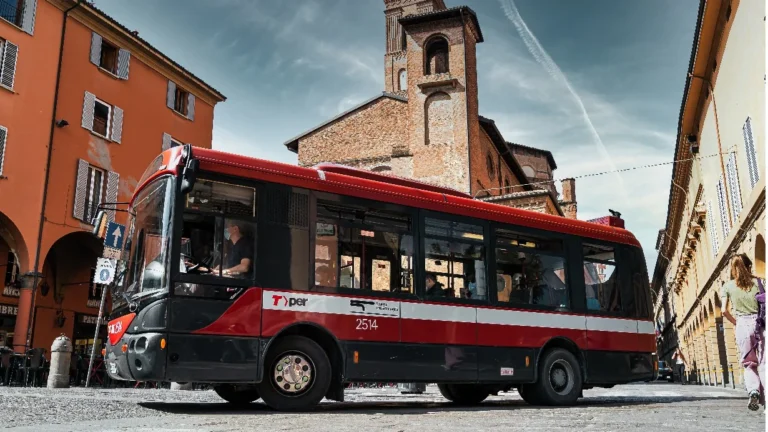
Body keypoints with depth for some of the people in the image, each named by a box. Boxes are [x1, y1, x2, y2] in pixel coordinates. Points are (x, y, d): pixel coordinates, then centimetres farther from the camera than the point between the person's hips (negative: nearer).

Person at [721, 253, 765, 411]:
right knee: (763, 363, 5)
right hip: (759, 322, 0)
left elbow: (724, 311, 0)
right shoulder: (756, 282, 4)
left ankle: (753, 390, -15)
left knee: (749, 363, 9)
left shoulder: (728, 286, 5)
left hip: (742, 325, 0)